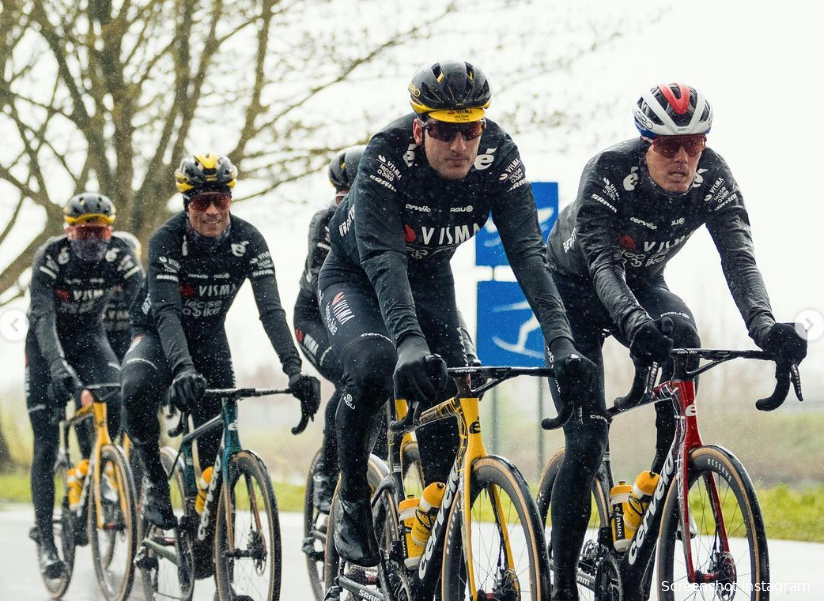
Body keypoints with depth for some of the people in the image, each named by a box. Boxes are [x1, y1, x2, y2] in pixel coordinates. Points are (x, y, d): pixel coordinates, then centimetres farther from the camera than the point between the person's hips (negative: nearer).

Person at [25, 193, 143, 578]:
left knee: (115, 401, -27)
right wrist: (59, 369, -51)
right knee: (46, 445, -8)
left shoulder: (120, 256, -20)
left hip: (89, 337, 2)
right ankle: (45, 539, -1)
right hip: (47, 344, -2)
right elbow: (43, 318, -37)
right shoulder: (50, 257, -27)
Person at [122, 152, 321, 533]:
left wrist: (294, 369, -41)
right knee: (137, 389, -34)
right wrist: (183, 369, -55)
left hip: (208, 336, 3)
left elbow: (271, 309, -26)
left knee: (218, 430, -10)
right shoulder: (167, 240, -28)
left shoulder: (248, 241, -20)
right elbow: (166, 311, -38)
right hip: (157, 333, -3)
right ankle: (154, 478, -13)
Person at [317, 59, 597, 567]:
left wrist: (561, 340, -43)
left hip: (430, 277, 4)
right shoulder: (386, 158, -34)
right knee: (374, 365, -31)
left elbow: (528, 252, -30)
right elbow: (383, 260, -44)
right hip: (356, 276, -4)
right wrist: (410, 342, -59)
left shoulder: (499, 156, -24)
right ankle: (353, 501, -11)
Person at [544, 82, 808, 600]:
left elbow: (739, 256, -33)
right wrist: (633, 322, -61)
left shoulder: (713, 178, -22)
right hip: (574, 286, -3)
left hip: (641, 284, 3)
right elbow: (601, 263, -41)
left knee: (682, 336, -32)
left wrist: (763, 324, -52)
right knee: (587, 436, -14)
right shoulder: (608, 172, -32)